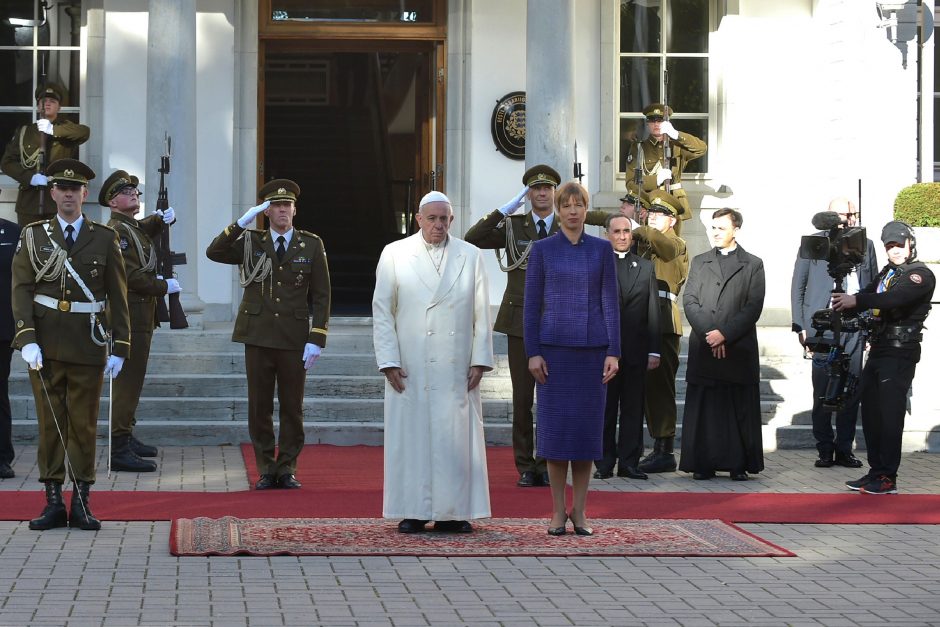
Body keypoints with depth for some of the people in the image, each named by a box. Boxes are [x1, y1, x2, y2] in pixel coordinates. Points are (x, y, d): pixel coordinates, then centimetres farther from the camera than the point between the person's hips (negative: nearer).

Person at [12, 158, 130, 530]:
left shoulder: (105, 239, 5)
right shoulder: (33, 237, 6)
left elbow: (118, 298, 4)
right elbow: (22, 290, 1)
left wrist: (119, 348, -2)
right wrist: (27, 340, -11)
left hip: (87, 346, 0)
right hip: (45, 346, 0)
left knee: (84, 425, 3)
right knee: (50, 424, 3)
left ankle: (82, 504, 8)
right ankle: (53, 503, 8)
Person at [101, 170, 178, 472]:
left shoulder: (135, 227, 15)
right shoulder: (116, 232, -15)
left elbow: (148, 228, 37)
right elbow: (131, 276, -22)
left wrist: (163, 218, 14)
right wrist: (165, 286, -10)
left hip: (141, 314, 10)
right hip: (130, 315, -10)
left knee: (132, 379, 17)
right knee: (128, 379, -11)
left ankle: (126, 438, 26)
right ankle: (120, 450, -12)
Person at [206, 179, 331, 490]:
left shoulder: (311, 245, 4)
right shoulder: (251, 243, 7)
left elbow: (320, 296, 2)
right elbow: (214, 253, -8)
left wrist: (316, 339, -5)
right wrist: (242, 223, -15)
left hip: (295, 339, -1)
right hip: (258, 336, 1)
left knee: (292, 407, 4)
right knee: (259, 406, 4)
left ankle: (287, 468, 13)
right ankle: (266, 469, 12)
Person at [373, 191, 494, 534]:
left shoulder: (471, 257, 8)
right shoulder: (394, 255, 3)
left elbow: (481, 313, 7)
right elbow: (382, 311, 2)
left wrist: (480, 361, 0)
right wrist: (389, 362, -5)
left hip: (456, 370, 1)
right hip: (410, 370, -1)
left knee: (457, 438, 2)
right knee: (412, 437, 1)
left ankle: (452, 512, 8)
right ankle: (413, 512, 7)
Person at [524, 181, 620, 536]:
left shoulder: (601, 250, 6)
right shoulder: (542, 250, 3)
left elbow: (610, 303, 4)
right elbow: (531, 304, 2)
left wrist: (613, 352, -3)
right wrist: (533, 353, -6)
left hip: (592, 348, 1)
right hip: (554, 347, -1)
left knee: (587, 426, 2)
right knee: (555, 427, -2)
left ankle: (580, 512, 9)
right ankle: (558, 513, 6)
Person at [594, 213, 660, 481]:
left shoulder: (646, 267, 11)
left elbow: (653, 311, 9)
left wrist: (654, 351, 2)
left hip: (636, 350, 2)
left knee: (633, 408, 4)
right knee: (604, 409, 2)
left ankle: (629, 463, 8)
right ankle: (605, 463, 8)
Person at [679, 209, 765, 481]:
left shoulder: (753, 264, 7)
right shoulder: (699, 262, 15)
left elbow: (754, 307, -2)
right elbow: (690, 302, 6)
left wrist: (724, 333, -12)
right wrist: (708, 335, -8)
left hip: (740, 349, -2)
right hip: (703, 347, 2)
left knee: (740, 409, -1)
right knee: (703, 408, -1)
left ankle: (739, 464, 3)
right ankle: (703, 464, 2)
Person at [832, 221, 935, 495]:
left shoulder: (921, 275, -10)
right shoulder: (887, 273, 17)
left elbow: (895, 298, -27)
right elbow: (869, 294, 11)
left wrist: (857, 300, -36)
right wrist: (844, 303, -11)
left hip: (900, 354, -8)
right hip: (878, 350, 9)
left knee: (890, 414, -9)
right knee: (871, 412, 11)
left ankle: (888, 478, -6)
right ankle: (876, 472, 19)